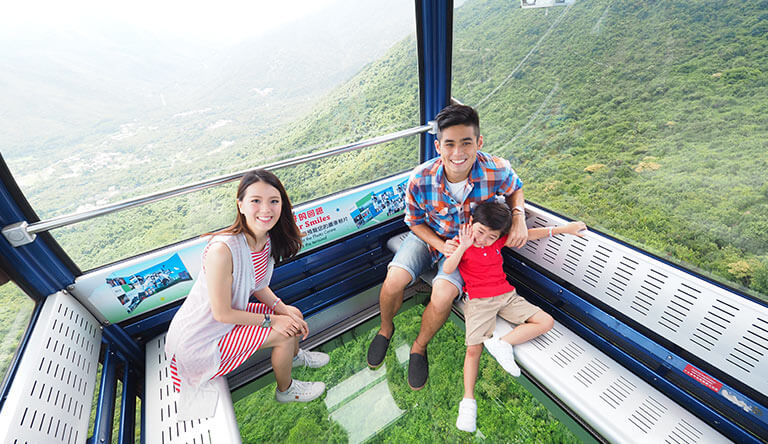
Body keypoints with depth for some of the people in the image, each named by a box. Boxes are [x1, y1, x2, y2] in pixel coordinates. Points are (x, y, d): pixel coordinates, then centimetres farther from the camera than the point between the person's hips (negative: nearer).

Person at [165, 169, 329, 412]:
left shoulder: (267, 239, -12)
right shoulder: (222, 249, -36)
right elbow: (222, 314, -26)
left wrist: (283, 308, -10)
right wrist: (271, 320, -17)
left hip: (231, 314, 7)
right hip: (199, 340, -7)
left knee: (292, 315, 10)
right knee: (285, 334, -9)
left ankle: (294, 355, 44)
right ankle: (285, 390, 22)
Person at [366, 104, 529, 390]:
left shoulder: (497, 171, -26)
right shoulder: (420, 180, -26)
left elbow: (515, 189, 1)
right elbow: (414, 221, -7)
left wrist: (519, 216, -19)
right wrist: (440, 245, -23)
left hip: (467, 243, 0)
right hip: (428, 236, 1)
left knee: (443, 295, -25)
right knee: (394, 280, -20)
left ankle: (419, 347, 10)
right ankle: (386, 328, 17)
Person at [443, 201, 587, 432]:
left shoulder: (499, 240, 5)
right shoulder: (461, 244, -7)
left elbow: (529, 234, 8)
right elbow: (447, 270, -19)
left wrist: (564, 228, 6)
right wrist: (463, 246, -27)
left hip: (506, 295, 5)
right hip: (479, 301, -5)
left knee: (546, 322, -5)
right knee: (473, 348, -13)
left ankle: (502, 343, -11)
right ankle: (468, 401, -1)